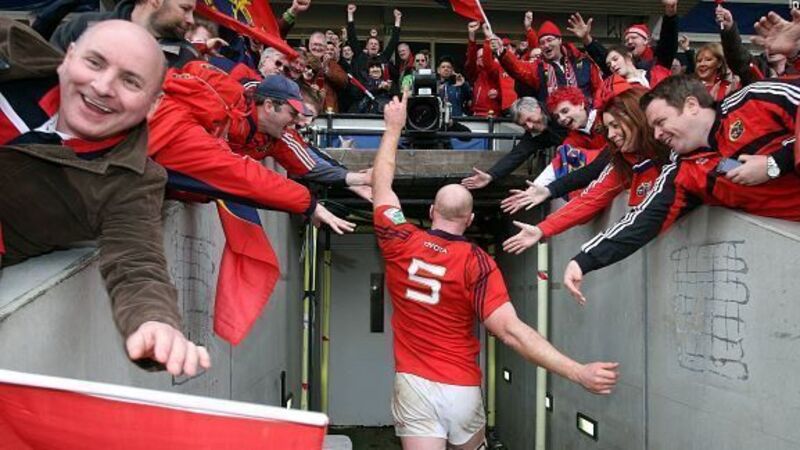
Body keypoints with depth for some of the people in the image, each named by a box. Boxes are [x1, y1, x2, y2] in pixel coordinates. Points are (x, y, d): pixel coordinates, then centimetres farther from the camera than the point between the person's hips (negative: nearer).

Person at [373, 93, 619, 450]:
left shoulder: (400, 243, -5)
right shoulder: (477, 263, -11)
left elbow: (381, 183, 11)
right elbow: (510, 331, -22)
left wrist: (394, 127, 22)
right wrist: (579, 373, -22)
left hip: (414, 385, 0)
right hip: (462, 390, 0)